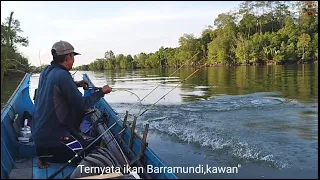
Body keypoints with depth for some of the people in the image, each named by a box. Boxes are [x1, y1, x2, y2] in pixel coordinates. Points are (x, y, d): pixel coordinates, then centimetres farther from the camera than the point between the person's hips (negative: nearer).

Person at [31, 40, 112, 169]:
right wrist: (101, 92, -6)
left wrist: (75, 84, 17)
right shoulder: (62, 75, -21)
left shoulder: (46, 71, 4)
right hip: (51, 135, -9)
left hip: (39, 131, 9)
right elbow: (83, 105, -19)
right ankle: (47, 155, -2)